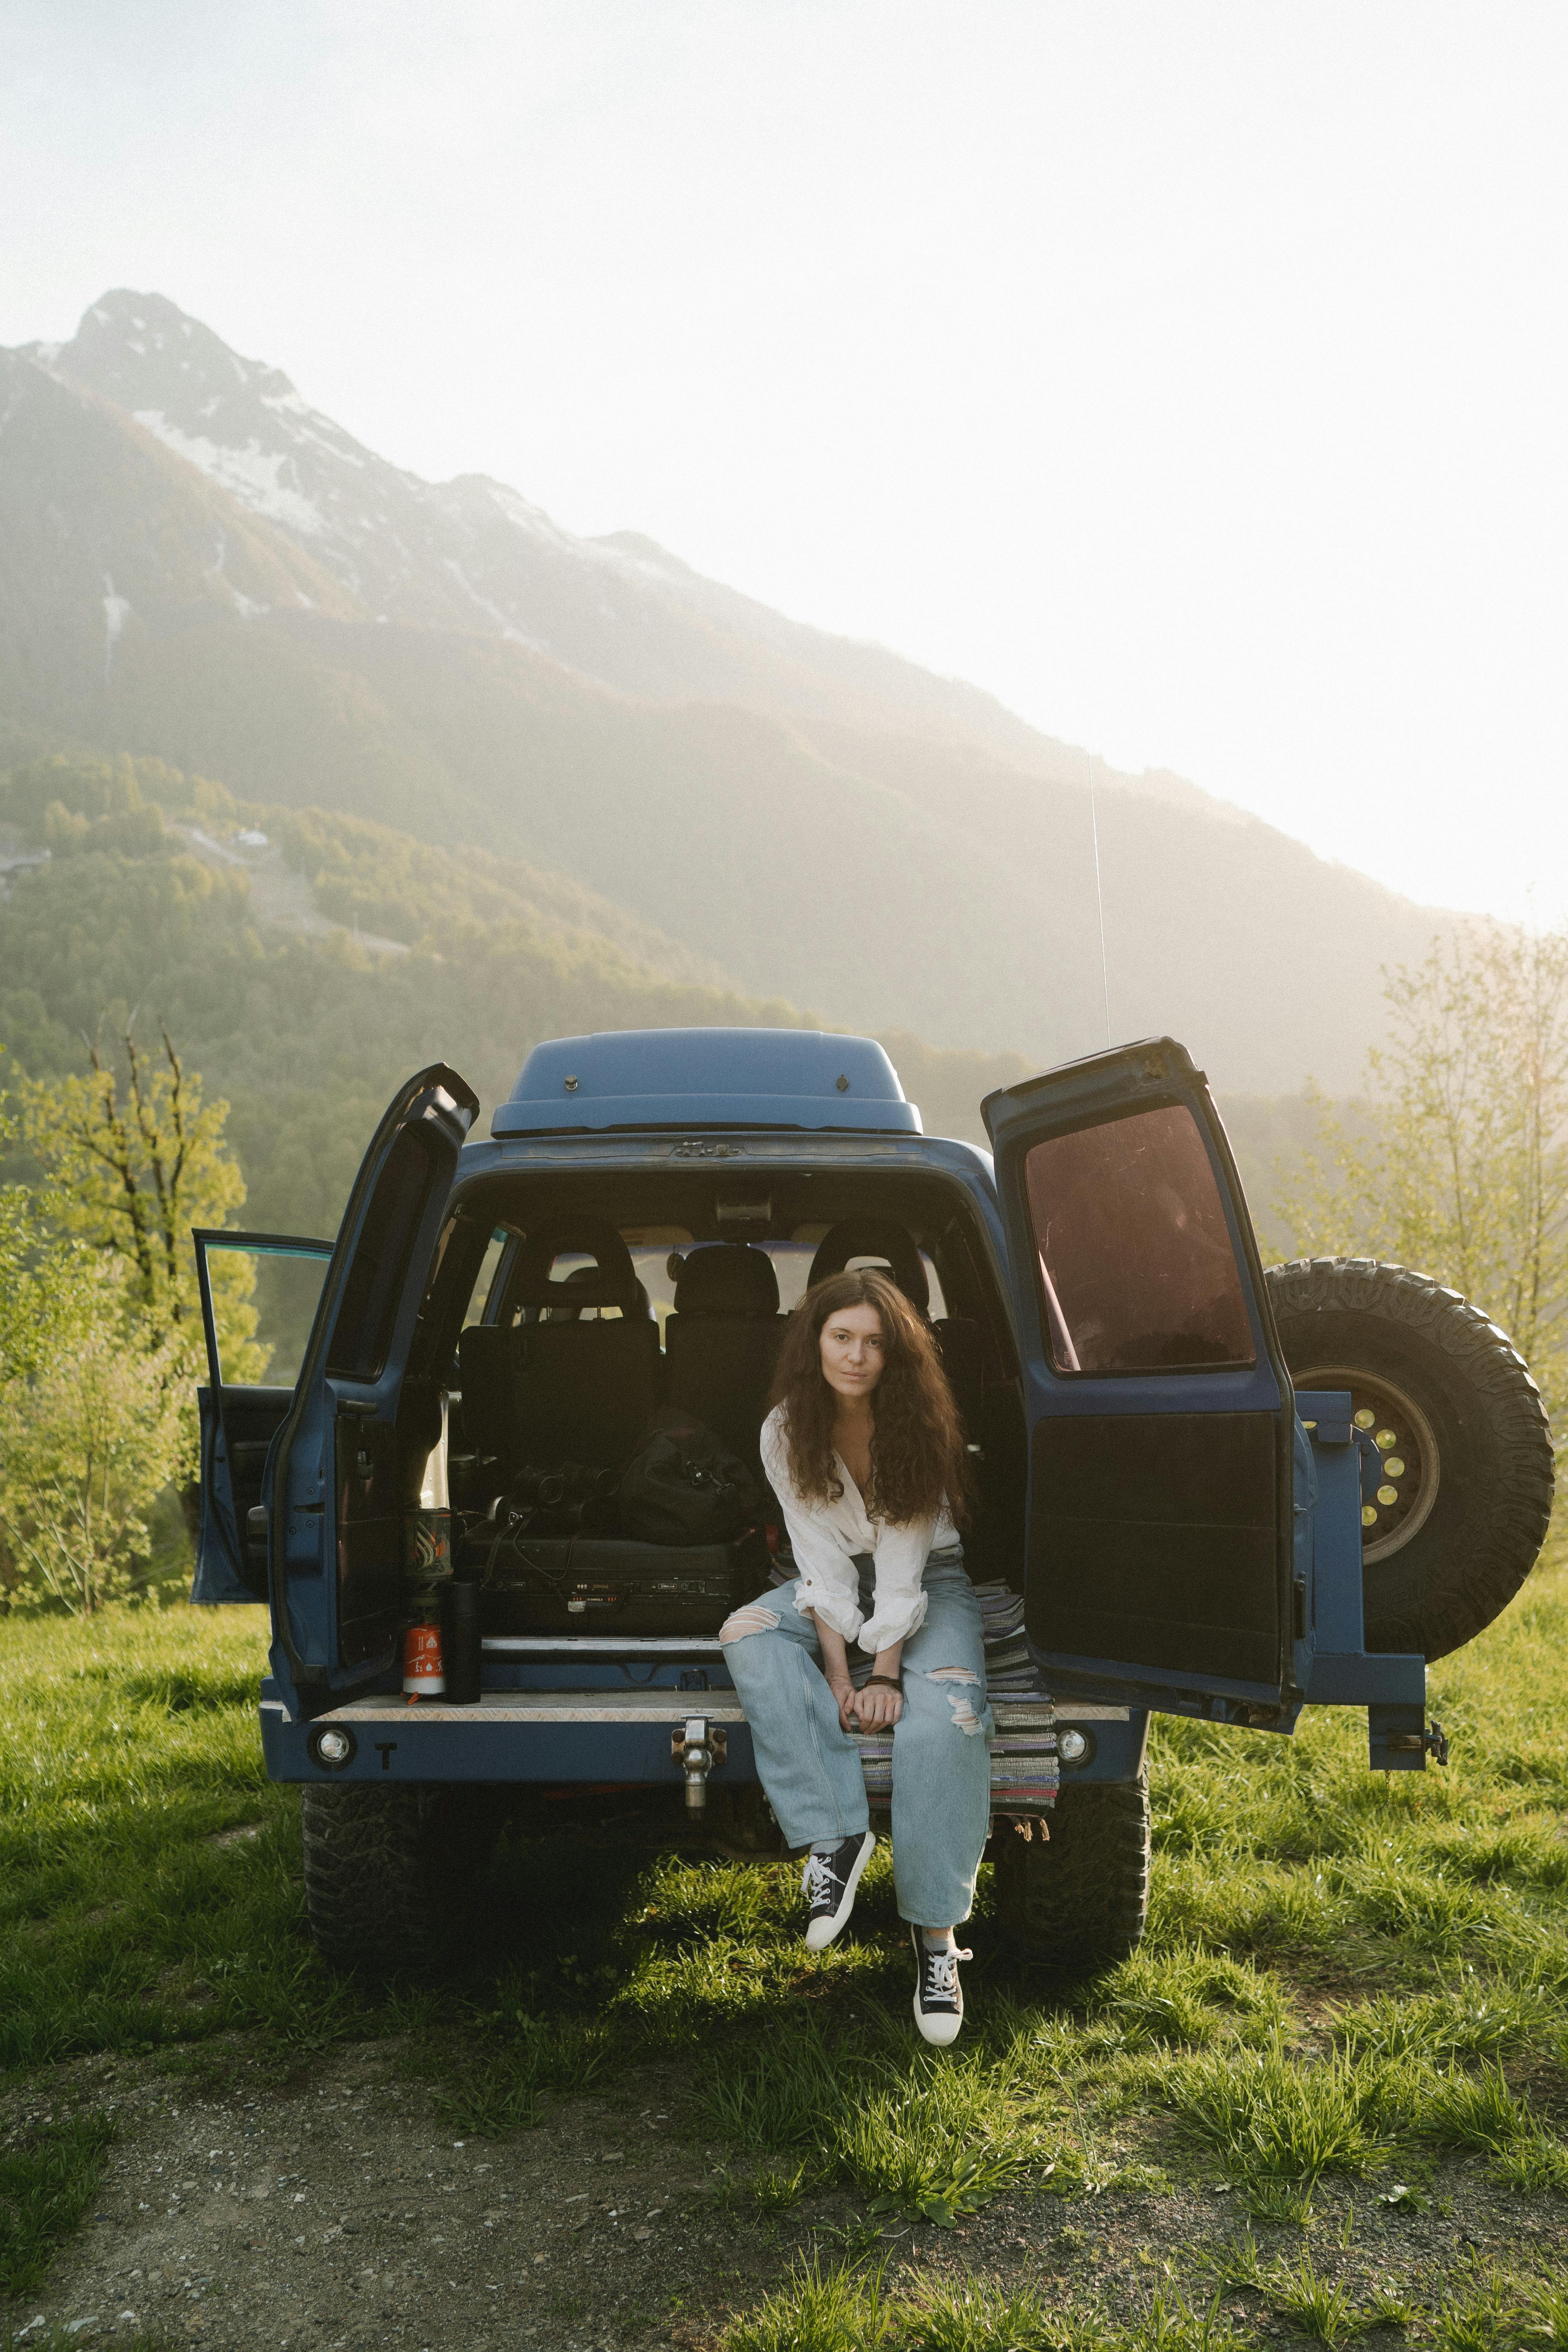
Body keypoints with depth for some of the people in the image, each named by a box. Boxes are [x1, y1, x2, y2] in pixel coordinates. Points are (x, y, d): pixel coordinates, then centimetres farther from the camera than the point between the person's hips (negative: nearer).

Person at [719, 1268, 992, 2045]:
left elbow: (902, 1558, -20)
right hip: (840, 1584, 3)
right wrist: (838, 1674, -22)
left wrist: (886, 1674, -26)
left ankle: (936, 1930, -22)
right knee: (747, 1636, -27)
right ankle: (834, 1834, -29)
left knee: (944, 1717, -30)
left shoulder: (920, 1427, -17)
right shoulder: (786, 1432, -12)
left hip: (930, 1581, -3)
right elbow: (821, 1559, -14)